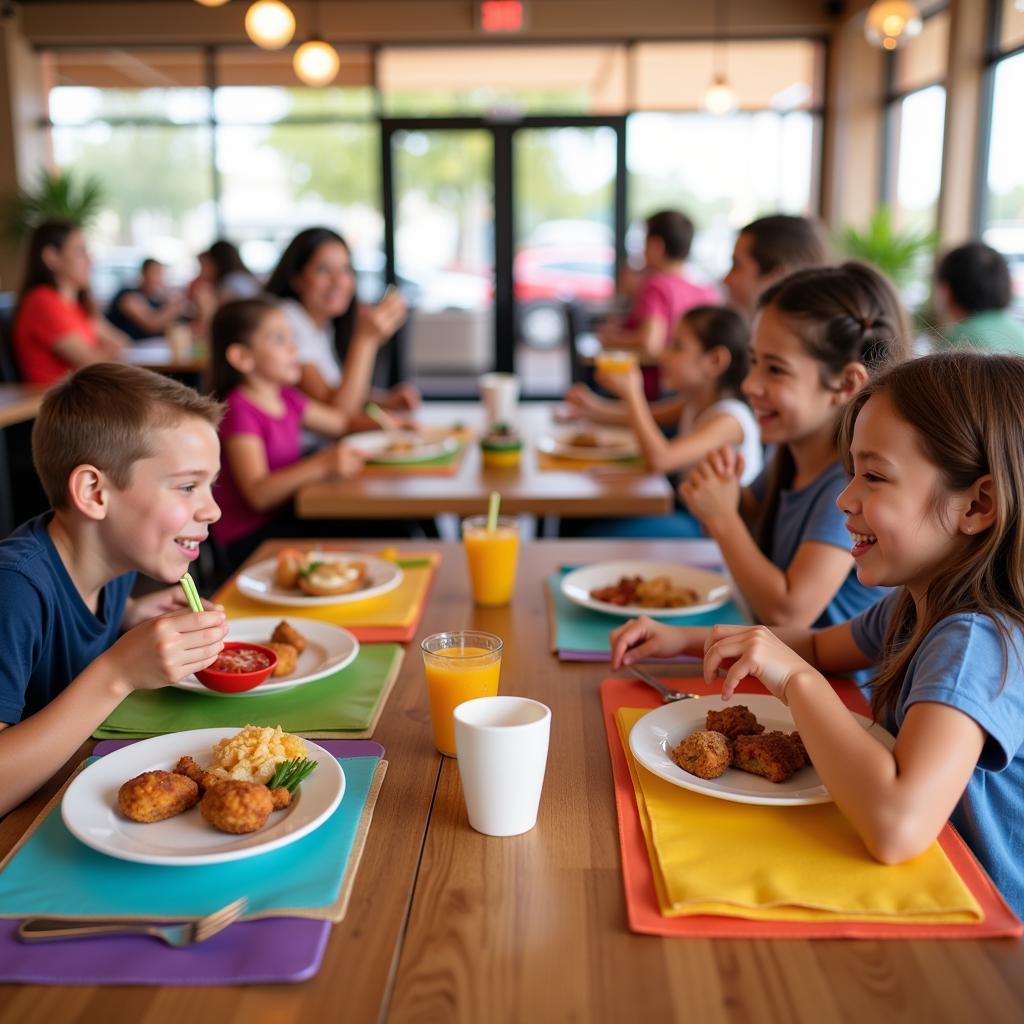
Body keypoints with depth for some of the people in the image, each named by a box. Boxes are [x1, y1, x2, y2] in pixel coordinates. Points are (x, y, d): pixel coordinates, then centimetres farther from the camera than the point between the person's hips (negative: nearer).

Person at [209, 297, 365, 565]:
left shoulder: (287, 398, 11)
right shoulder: (239, 409, -17)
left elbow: (340, 422, 24)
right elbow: (258, 494, -27)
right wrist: (321, 465, -37)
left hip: (287, 516, 9)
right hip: (252, 538, -9)